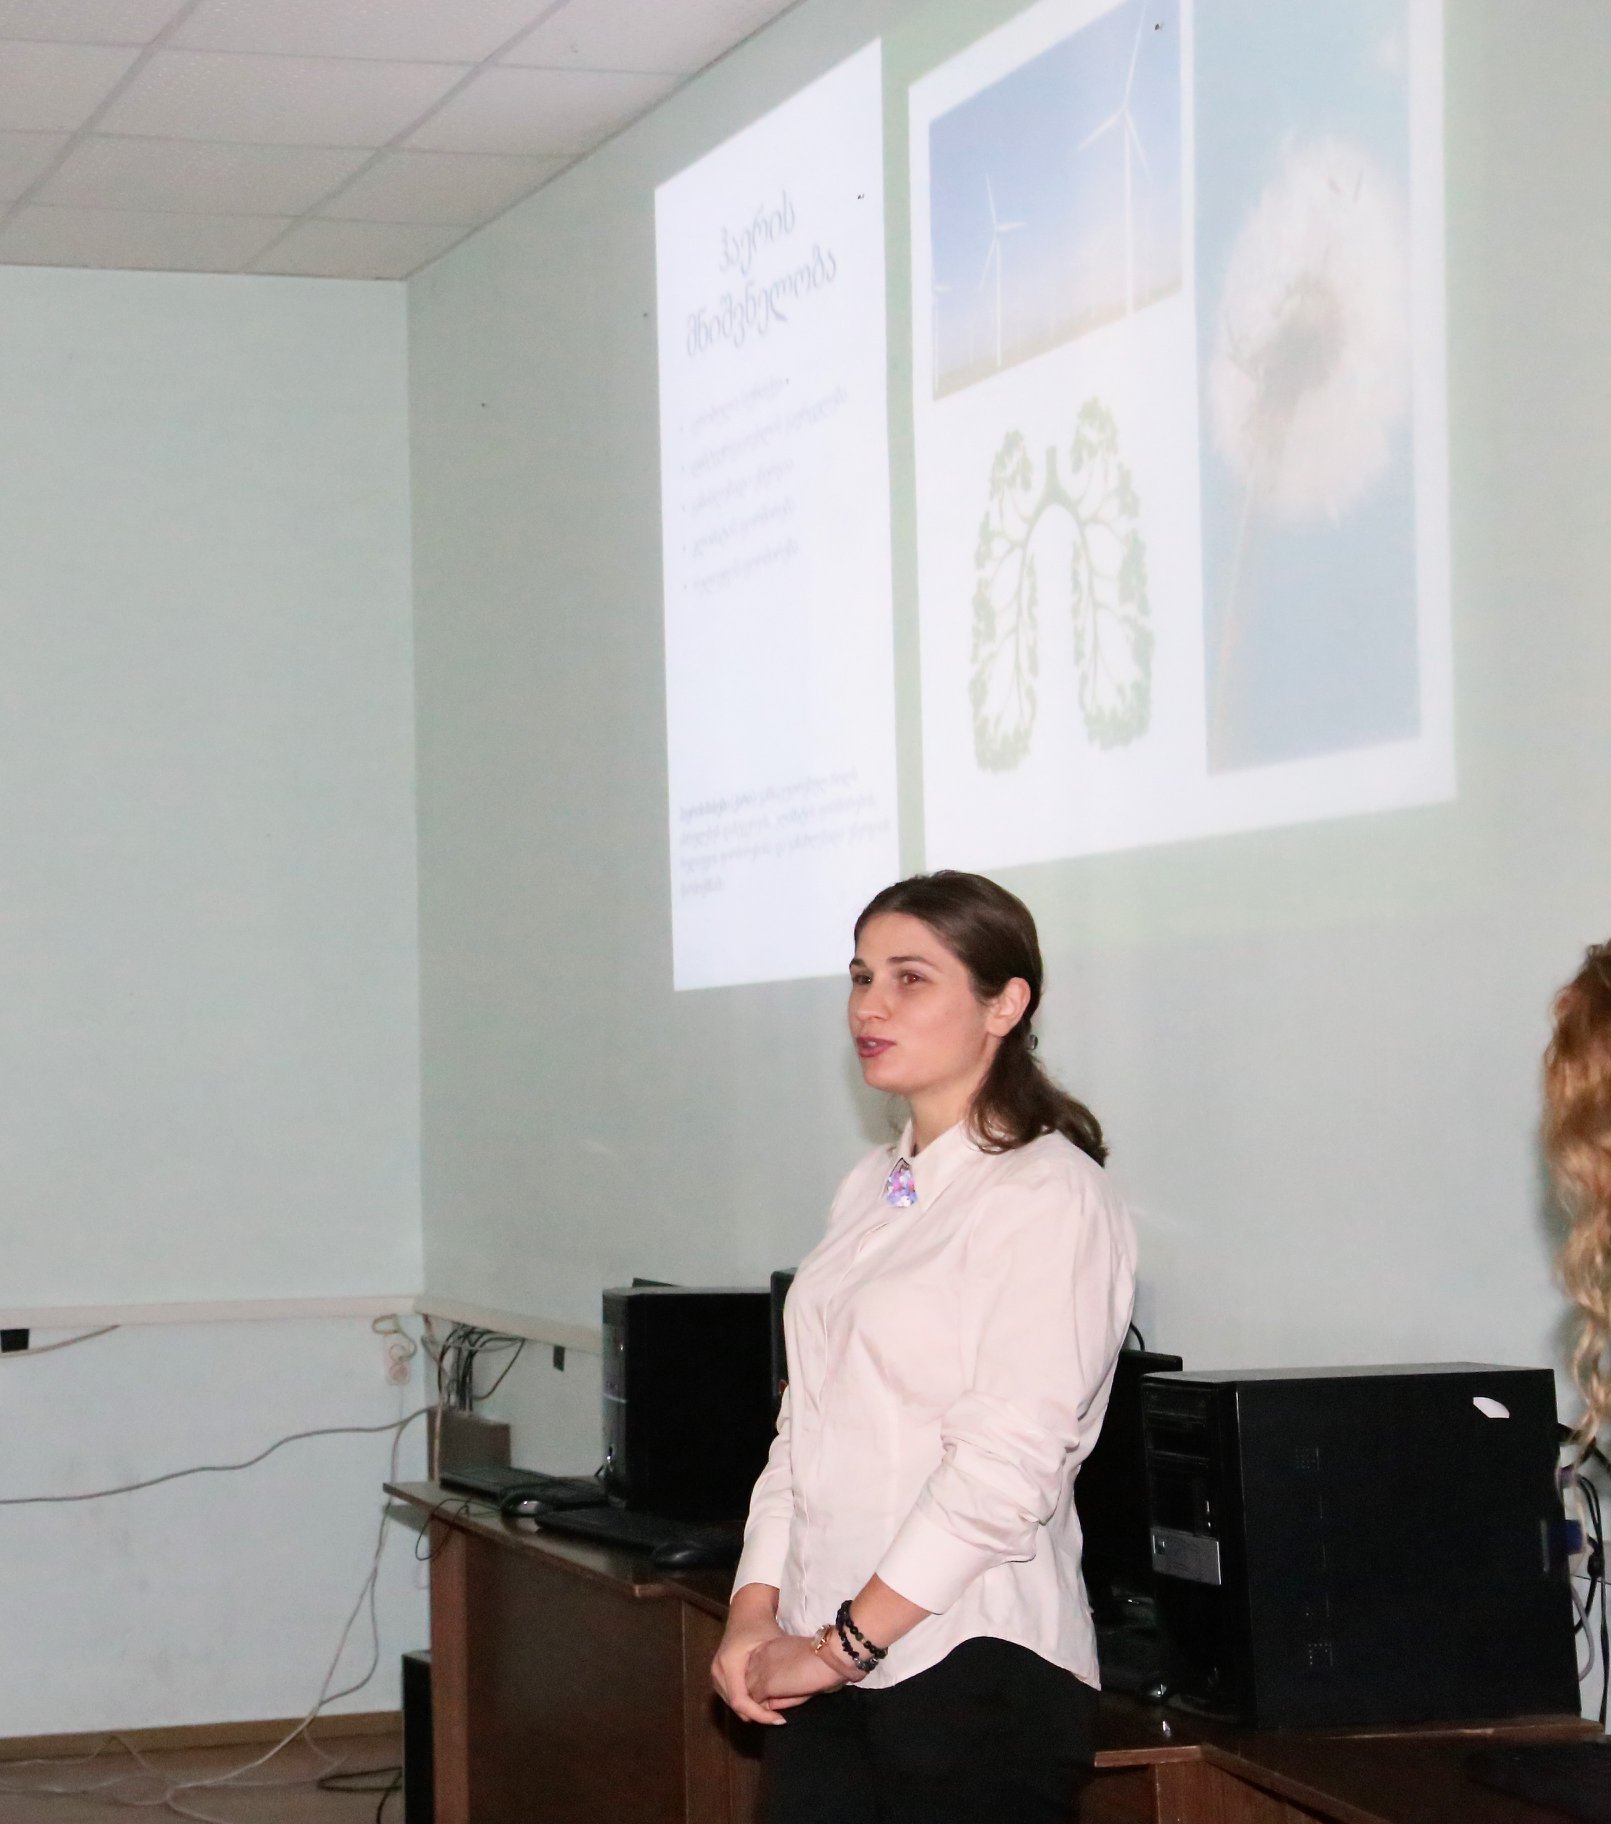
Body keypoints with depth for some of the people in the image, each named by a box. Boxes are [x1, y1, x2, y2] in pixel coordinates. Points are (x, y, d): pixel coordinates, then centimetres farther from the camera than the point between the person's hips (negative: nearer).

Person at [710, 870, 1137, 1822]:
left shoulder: (1051, 1197, -9)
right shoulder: (873, 1189, 15)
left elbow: (1004, 1468, -16)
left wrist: (846, 1643, -14)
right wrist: (755, 1609, 2)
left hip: (976, 1667, -7)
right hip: (826, 1662, 7)